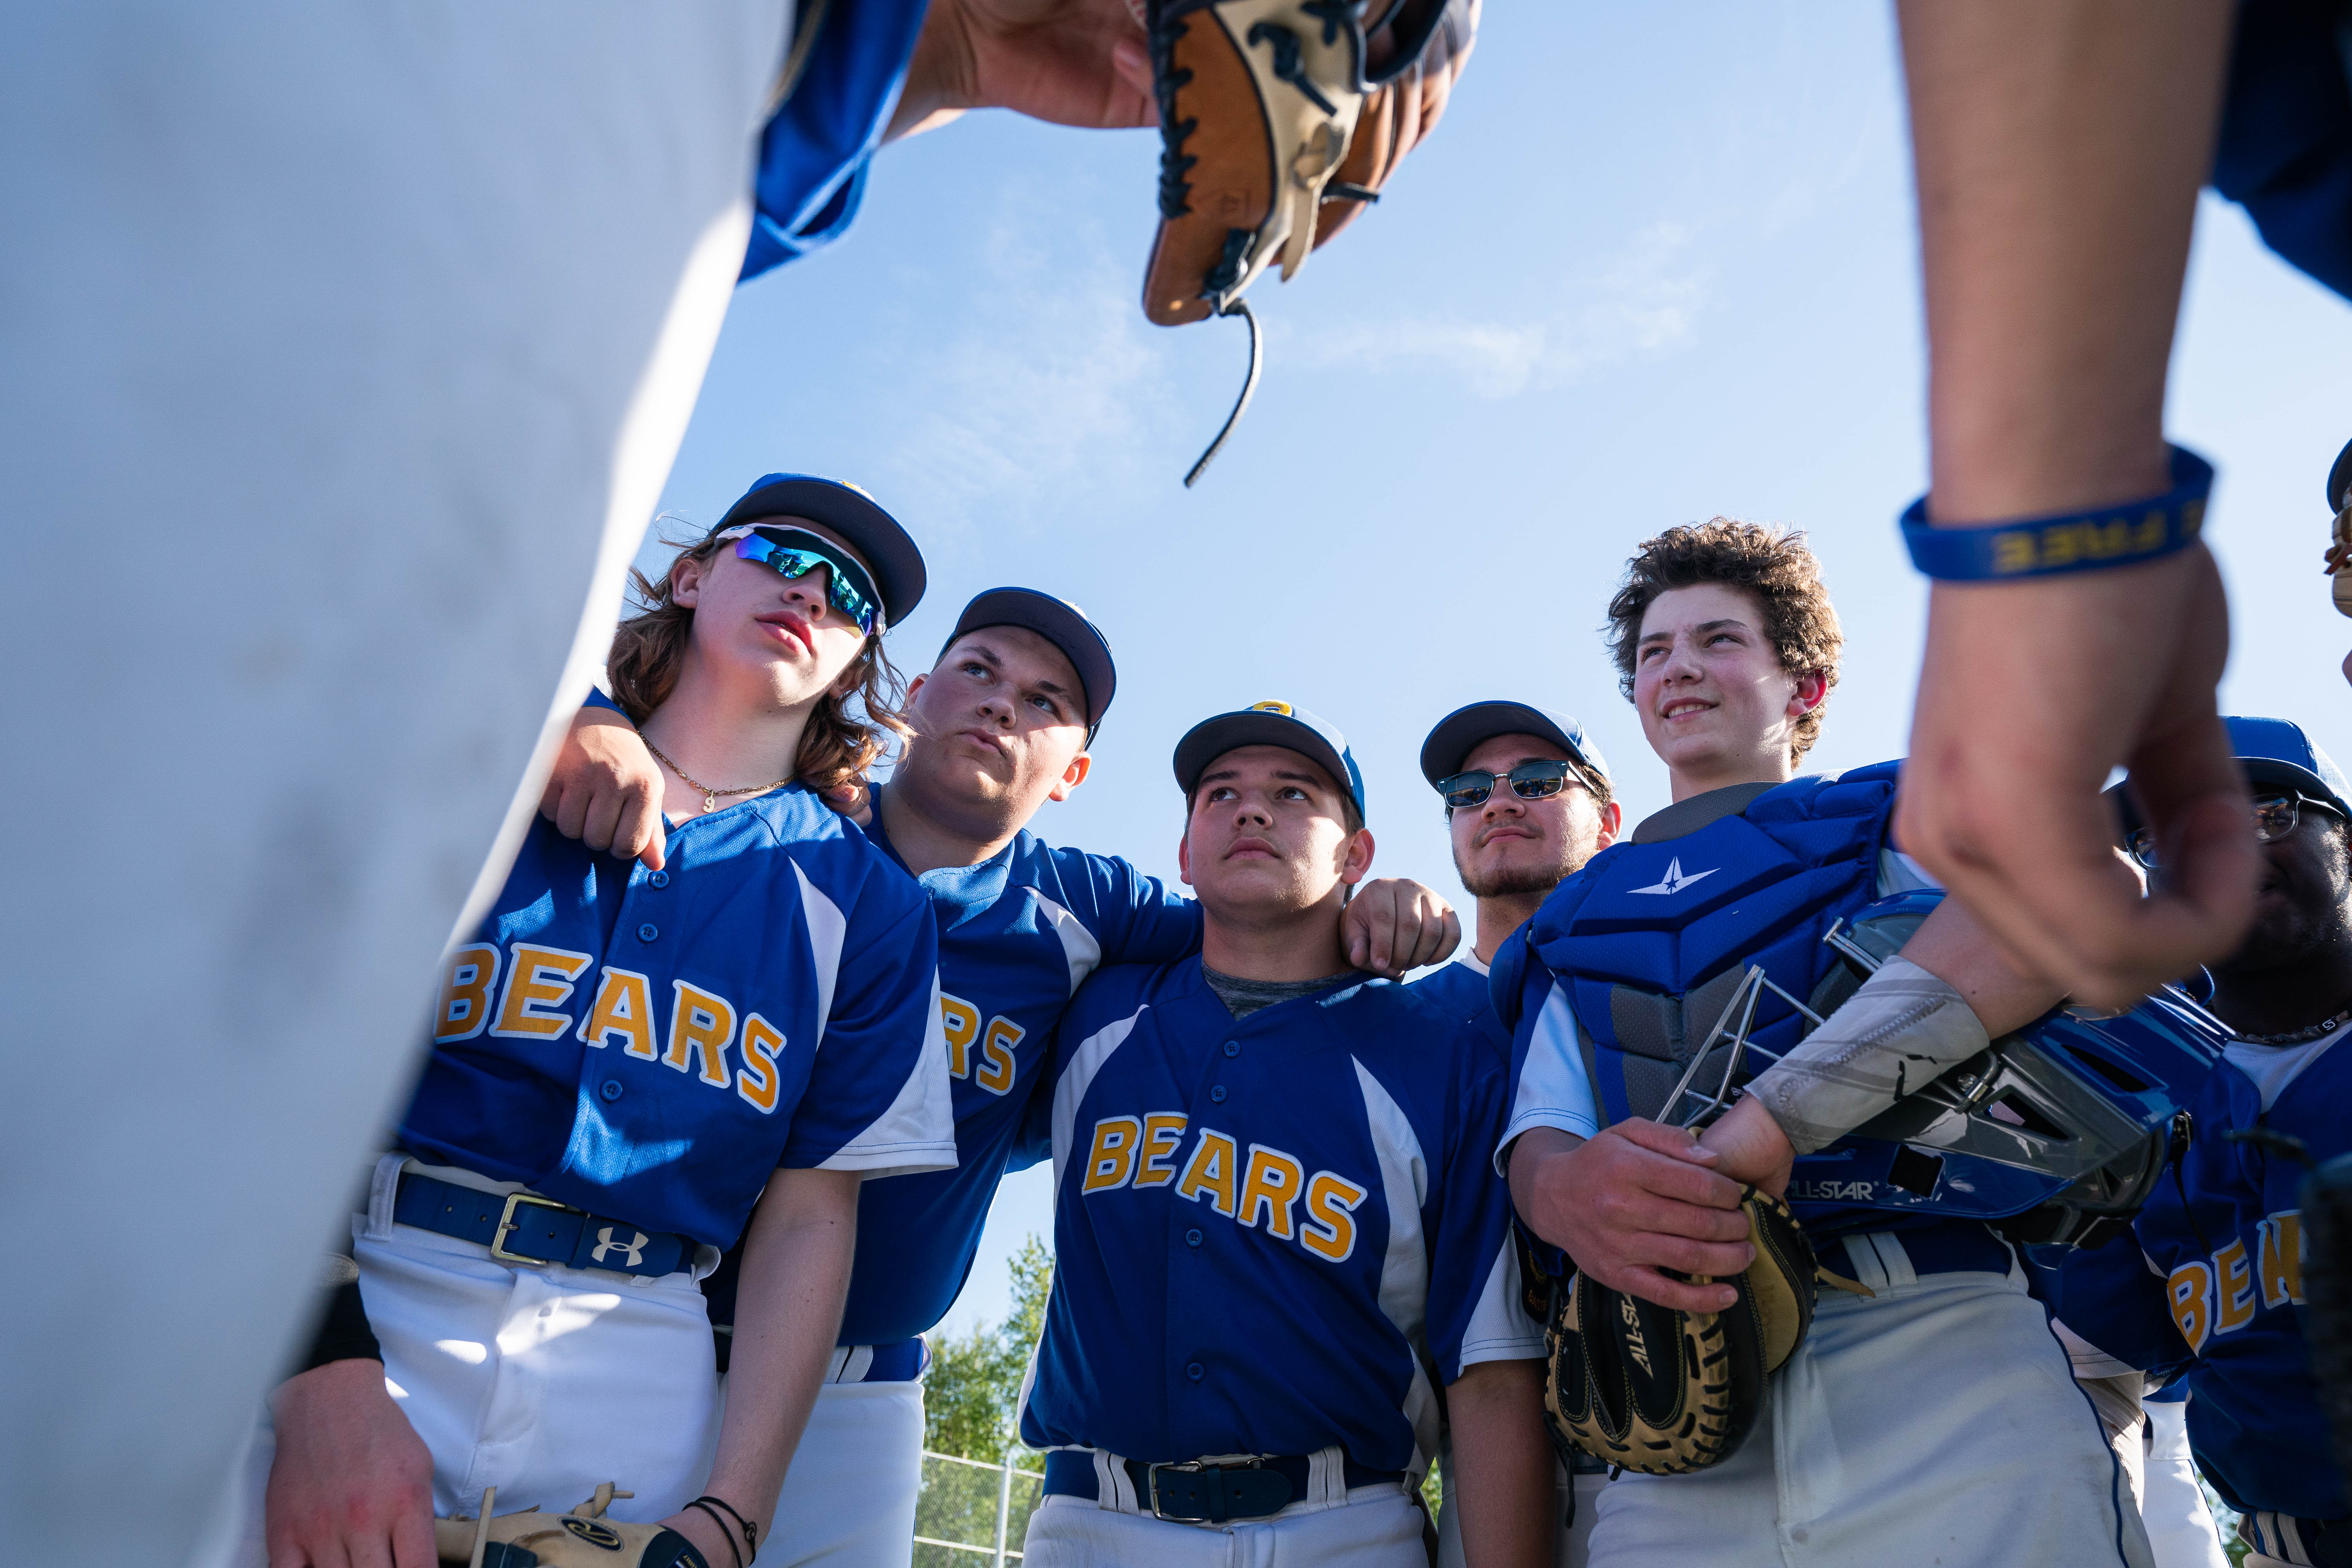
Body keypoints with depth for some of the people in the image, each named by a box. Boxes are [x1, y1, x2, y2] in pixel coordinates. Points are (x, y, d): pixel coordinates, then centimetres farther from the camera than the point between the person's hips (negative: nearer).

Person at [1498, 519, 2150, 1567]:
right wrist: (1567, 1188, -19)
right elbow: (1535, 1135, 10)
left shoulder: (1889, 821, 12)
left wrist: (1767, 1123, -23)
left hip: (1944, 1367, -2)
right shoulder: (1575, 927, 23)